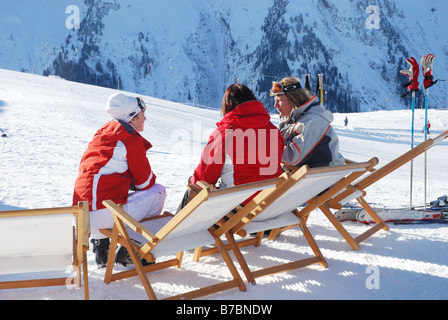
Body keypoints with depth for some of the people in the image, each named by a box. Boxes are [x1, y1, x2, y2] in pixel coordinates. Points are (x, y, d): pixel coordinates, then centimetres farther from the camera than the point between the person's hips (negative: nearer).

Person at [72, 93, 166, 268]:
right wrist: (152, 179, 26)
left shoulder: (101, 134, 21)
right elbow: (146, 182, 1)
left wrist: (129, 180, 27)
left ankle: (99, 243, 20)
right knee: (158, 191, 9)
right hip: (106, 214, -8)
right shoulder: (132, 140, -3)